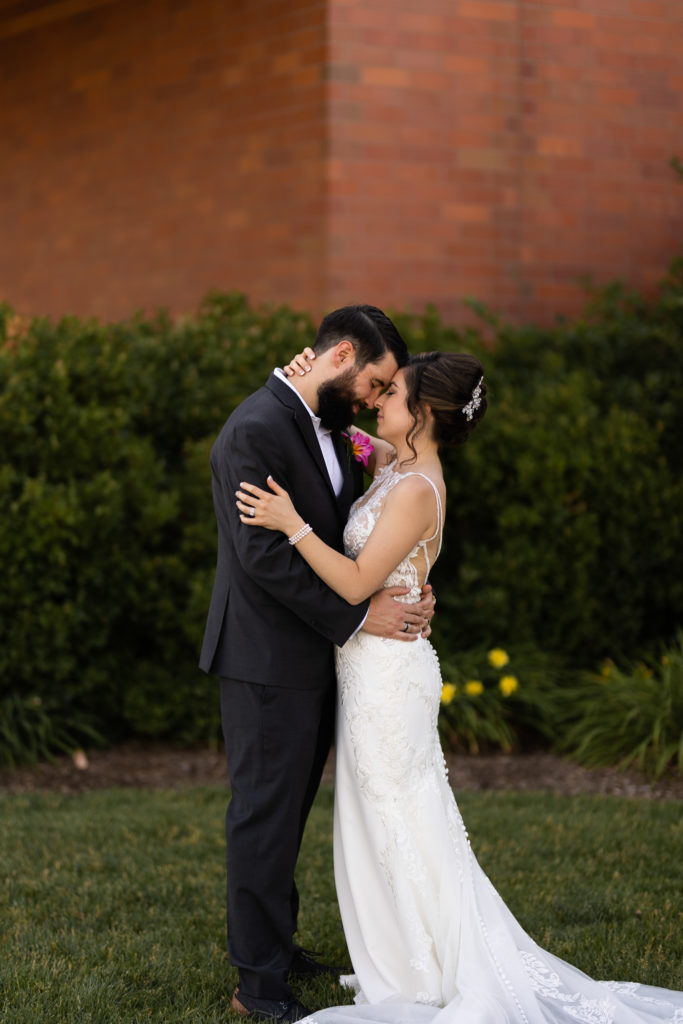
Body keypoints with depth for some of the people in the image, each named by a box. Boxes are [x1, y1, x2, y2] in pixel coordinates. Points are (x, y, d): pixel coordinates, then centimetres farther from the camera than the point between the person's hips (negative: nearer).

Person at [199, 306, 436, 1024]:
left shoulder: (327, 429, 11)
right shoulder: (255, 431, -19)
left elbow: (341, 536, 15)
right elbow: (265, 554, -24)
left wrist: (406, 596, -2)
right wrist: (357, 614, -20)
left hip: (311, 655, 9)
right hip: (267, 660, -9)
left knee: (290, 807, 18)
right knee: (265, 811, -1)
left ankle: (273, 942, 32)